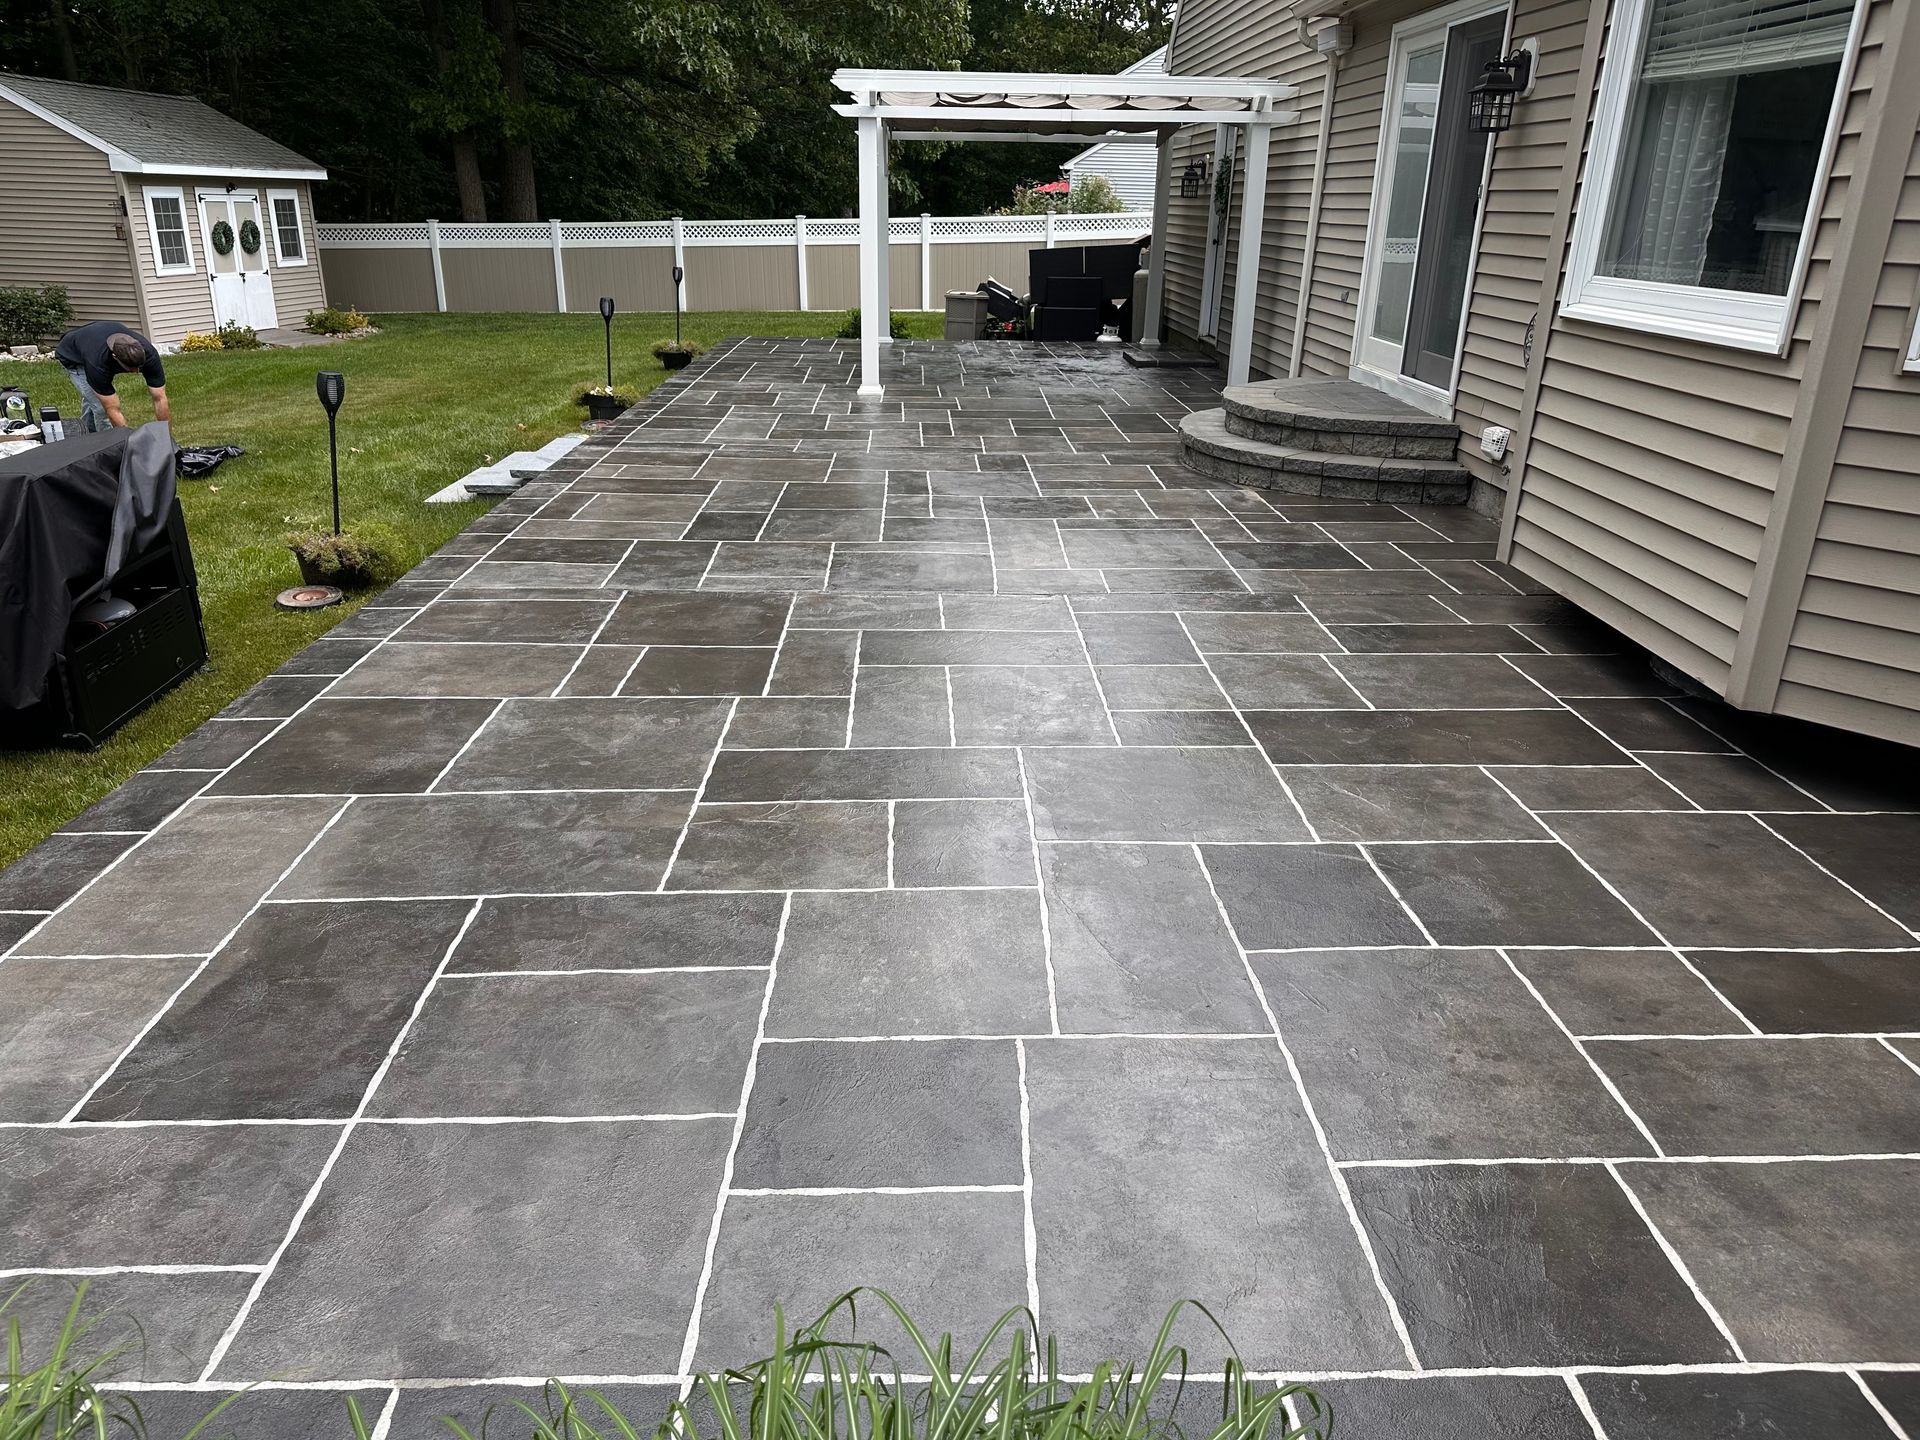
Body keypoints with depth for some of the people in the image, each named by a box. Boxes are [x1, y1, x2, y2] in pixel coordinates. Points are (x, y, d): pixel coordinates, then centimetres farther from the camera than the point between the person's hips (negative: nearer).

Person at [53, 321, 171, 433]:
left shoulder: (148, 353, -38)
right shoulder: (99, 362, -47)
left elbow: (160, 399, -34)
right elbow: (113, 410, -40)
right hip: (72, 357, -5)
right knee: (101, 408, -18)